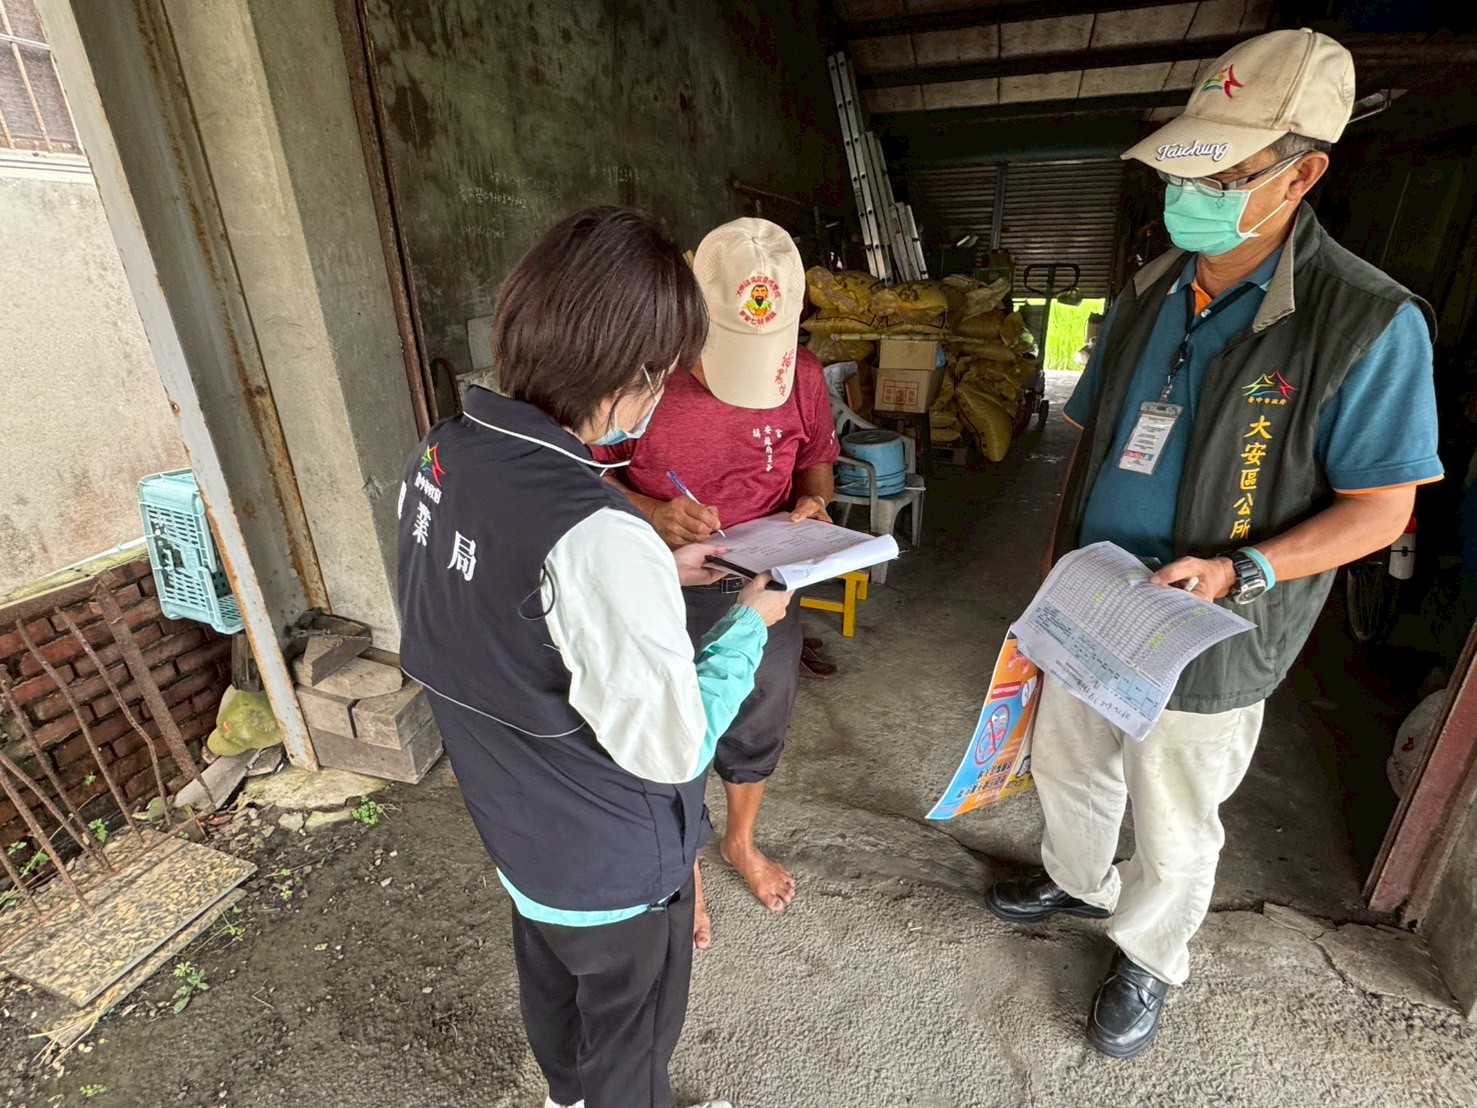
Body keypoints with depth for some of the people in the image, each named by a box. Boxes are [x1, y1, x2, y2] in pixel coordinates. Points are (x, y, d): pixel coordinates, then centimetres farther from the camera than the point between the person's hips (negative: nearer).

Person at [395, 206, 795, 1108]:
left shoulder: (442, 457, -12)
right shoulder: (597, 538, -39)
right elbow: (673, 749, -28)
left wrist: (656, 573, 0)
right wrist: (749, 624, -14)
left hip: (516, 825, 8)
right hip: (614, 863, -7)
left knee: (551, 975, 35)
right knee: (629, 1035, 24)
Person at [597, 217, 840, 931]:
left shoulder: (803, 375, -9)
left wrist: (813, 504, -14)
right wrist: (651, 515, -26)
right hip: (667, 597, -3)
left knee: (758, 730, 24)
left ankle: (741, 841, 56)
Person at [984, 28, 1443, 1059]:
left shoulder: (1369, 323, -16)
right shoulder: (1150, 295, 1)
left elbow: (1380, 508, -12)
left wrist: (1240, 572, -27)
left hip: (1205, 645, -5)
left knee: (1173, 831, 17)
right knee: (1066, 767, 25)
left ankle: (1149, 960, 46)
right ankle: (1077, 881, 55)